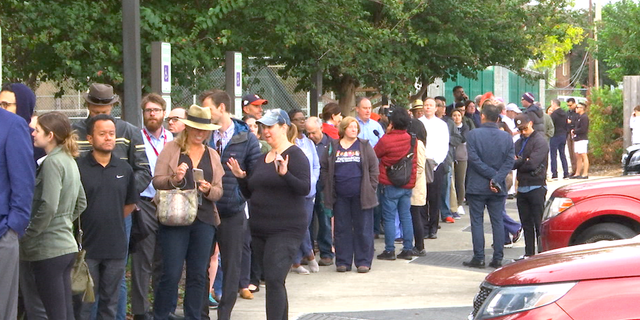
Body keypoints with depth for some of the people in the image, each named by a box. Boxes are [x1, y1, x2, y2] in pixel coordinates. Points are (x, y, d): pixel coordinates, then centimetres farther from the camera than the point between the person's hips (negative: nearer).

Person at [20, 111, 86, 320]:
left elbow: (48, 207, -22)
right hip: (67, 245, 9)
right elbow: (81, 203, 21)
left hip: (48, 248, -9)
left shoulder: (52, 162, -14)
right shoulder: (69, 160, 13)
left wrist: (26, 237, -14)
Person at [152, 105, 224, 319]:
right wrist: (174, 179, -21)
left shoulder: (212, 156, 14)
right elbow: (157, 181, -2)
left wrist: (209, 190, -10)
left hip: (204, 220, 4)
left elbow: (219, 191, 11)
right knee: (171, 274, -6)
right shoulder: (171, 149, 3)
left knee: (198, 275, 6)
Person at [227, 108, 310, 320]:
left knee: (274, 279, -17)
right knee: (275, 282, 13)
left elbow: (305, 189, -17)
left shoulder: (295, 155, -6)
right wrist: (241, 177, 4)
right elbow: (251, 194, 21)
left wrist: (285, 174, -31)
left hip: (286, 230, -8)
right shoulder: (263, 159, 16)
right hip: (260, 229, 8)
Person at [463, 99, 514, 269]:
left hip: (477, 186, -3)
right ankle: (498, 259, 7)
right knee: (497, 222, 8)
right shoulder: (507, 137, 1)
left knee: (477, 222, 4)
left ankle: (479, 258, 3)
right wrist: (497, 178, -12)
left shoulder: (473, 134, -8)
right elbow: (509, 162, -6)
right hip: (498, 189, 3)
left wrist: (493, 176, -10)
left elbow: (474, 159, -13)